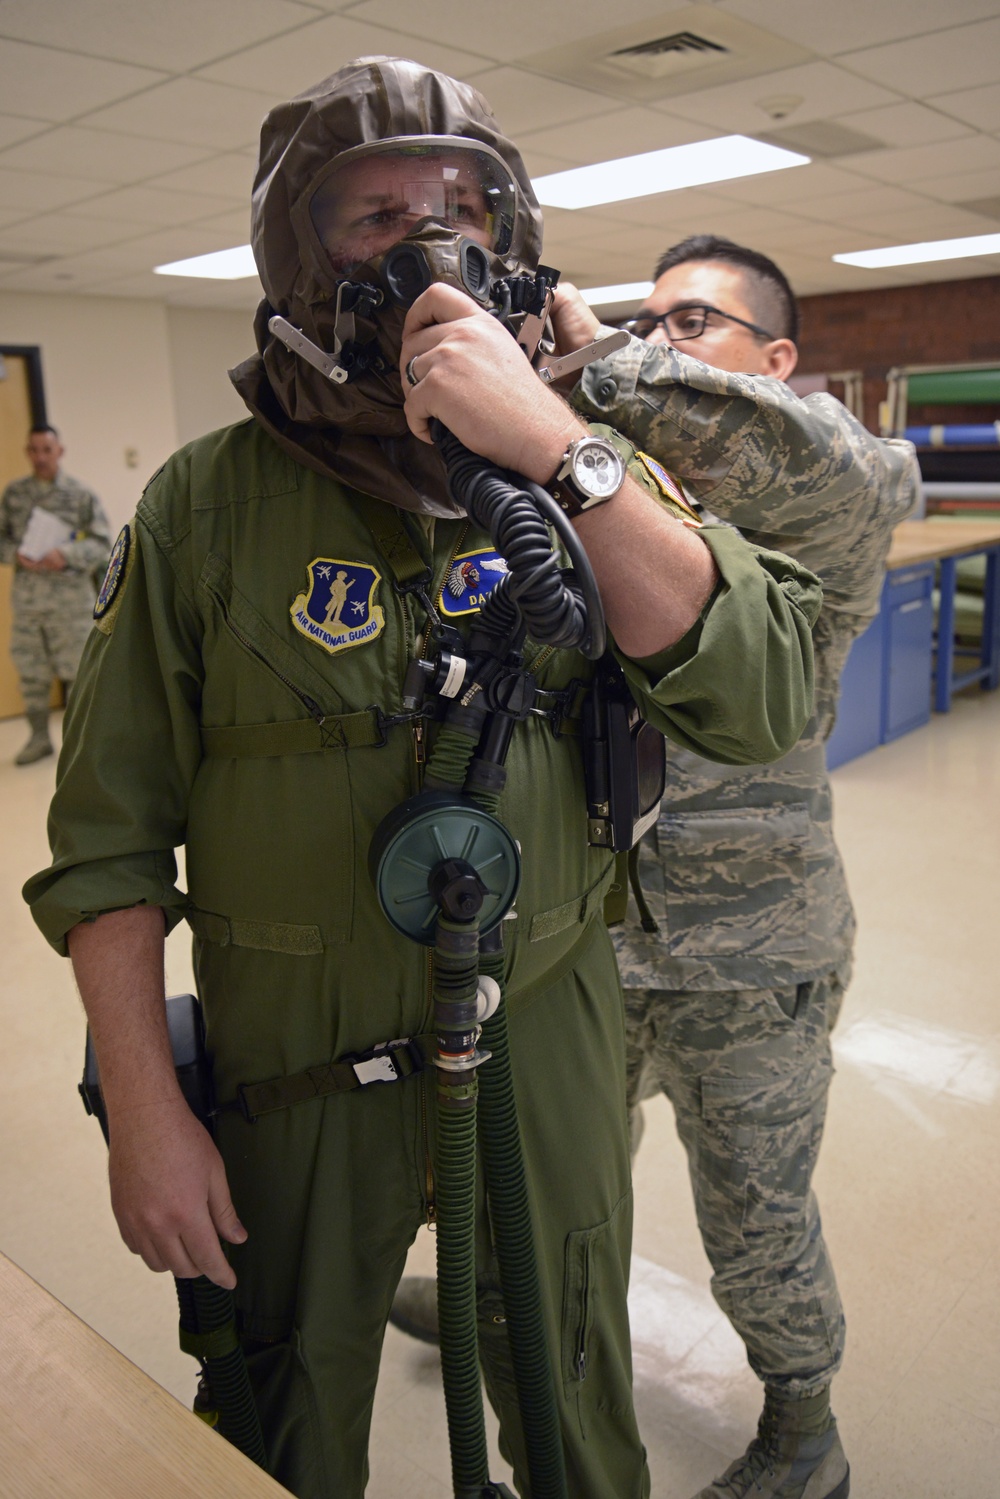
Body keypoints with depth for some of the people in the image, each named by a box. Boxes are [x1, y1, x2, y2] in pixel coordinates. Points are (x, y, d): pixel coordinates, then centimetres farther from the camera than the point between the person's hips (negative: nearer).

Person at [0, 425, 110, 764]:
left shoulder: (81, 495, -2)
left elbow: (101, 543, -3)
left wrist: (66, 554, -17)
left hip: (71, 594, -3)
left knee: (77, 667, 1)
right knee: (30, 669, 10)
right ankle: (39, 738, 23)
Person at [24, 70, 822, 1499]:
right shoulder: (210, 499, -8)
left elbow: (763, 700, -19)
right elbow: (111, 830, -5)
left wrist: (557, 448, -27)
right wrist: (144, 1113, -7)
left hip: (546, 1036, 2)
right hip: (293, 1052, 0)